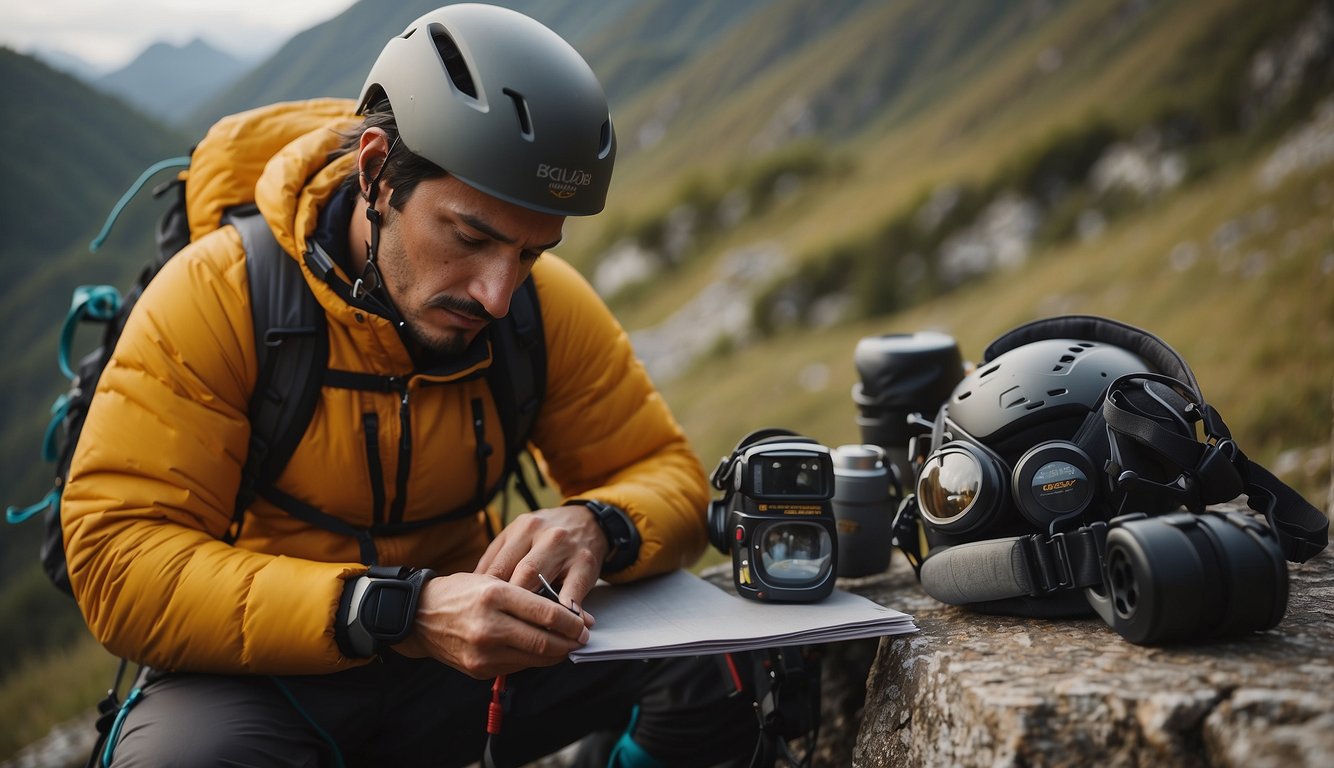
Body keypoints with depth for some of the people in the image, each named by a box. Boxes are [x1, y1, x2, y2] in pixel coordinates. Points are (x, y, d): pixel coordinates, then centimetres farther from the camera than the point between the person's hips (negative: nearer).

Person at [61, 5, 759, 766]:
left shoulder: (551, 306, -10)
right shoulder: (218, 294, -20)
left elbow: (667, 475, -2)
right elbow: (118, 563, -26)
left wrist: (595, 528, -29)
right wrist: (398, 609, -39)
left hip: (456, 663, 3)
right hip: (264, 672, -2)